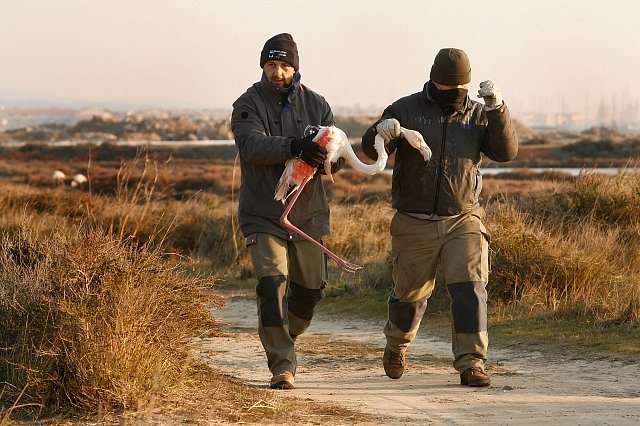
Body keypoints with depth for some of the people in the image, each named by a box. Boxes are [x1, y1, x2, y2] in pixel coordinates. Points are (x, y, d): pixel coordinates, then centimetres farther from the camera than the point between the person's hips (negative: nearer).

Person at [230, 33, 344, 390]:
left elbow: (339, 157, 0)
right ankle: (282, 365, -13)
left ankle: (284, 338, 39)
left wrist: (324, 155, -25)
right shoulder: (248, 105, -5)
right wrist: (295, 147, -40)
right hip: (263, 216, -3)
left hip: (308, 213, 4)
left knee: (310, 289, 11)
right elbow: (253, 146, -24)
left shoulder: (316, 105, 5)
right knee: (272, 285, -16)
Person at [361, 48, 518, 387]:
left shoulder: (478, 115, 5)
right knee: (409, 294, 12)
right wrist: (381, 133, -33)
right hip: (414, 224, 0)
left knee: (469, 289, -16)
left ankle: (471, 365, -19)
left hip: (463, 221, 1)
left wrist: (498, 110, -21)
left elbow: (506, 152, -7)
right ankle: (396, 344, 42)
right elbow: (370, 151, -9)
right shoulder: (406, 110, -1)